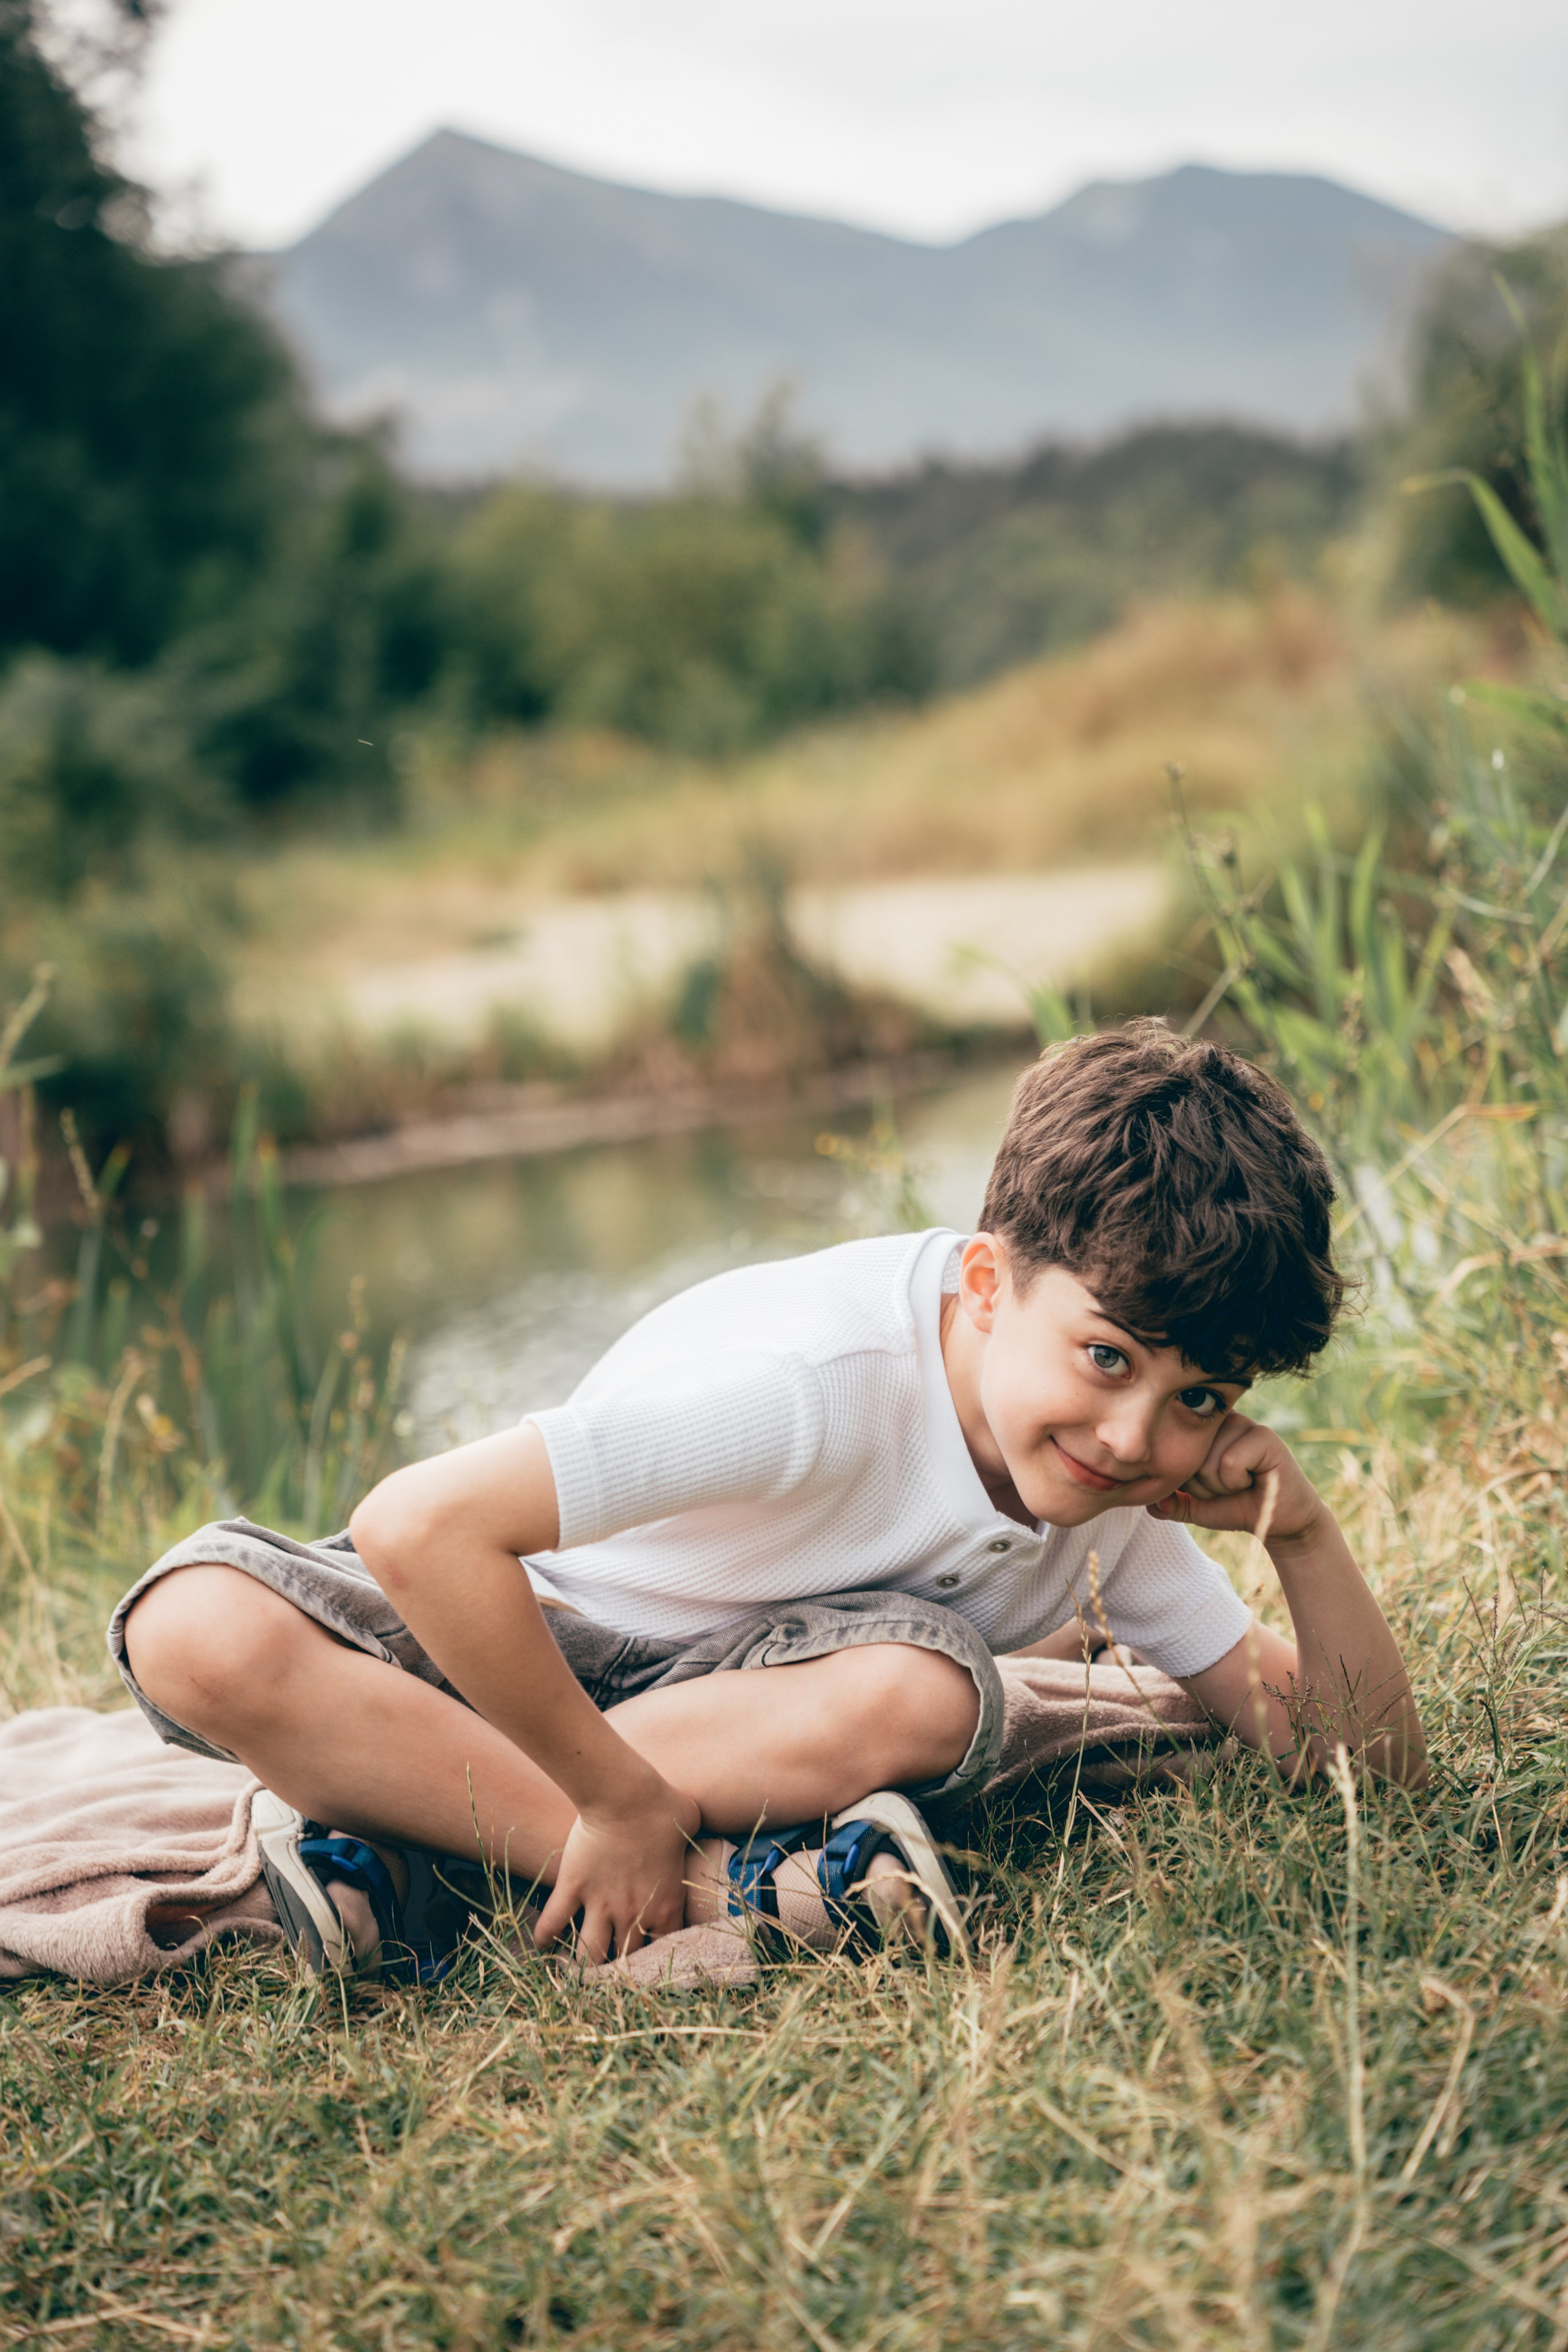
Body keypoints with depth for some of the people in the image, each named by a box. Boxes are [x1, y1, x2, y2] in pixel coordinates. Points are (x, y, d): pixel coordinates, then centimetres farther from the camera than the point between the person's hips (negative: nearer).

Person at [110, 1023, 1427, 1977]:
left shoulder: (1120, 1503, -10)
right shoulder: (822, 1380, -33)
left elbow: (1368, 1762, -6)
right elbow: (419, 1524, -39)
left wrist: (1303, 1534, -24)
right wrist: (622, 1805, -32)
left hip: (723, 1696, 4)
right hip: (488, 1648, -4)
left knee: (922, 1692, -33)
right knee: (201, 1634, -35)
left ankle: (392, 1827, -21)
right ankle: (709, 1887, -32)